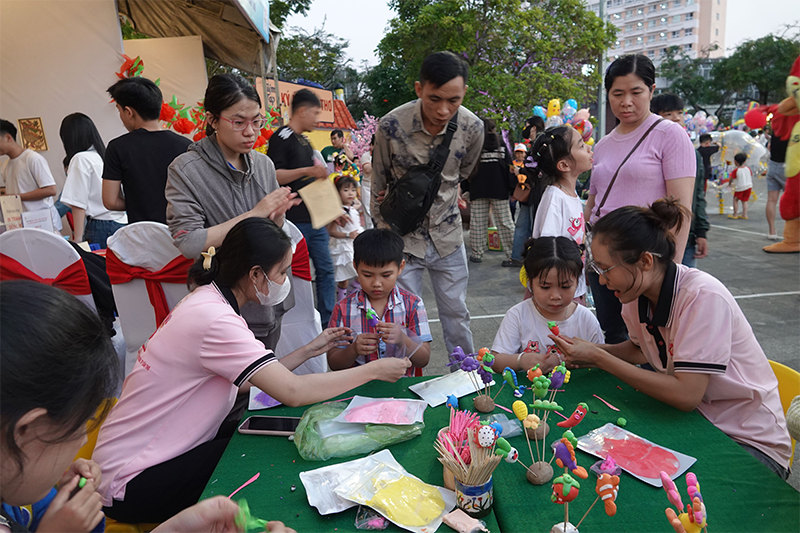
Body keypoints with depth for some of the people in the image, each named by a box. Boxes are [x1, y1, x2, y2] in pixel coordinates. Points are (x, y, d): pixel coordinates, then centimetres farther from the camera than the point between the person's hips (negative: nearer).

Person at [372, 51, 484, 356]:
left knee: (456, 313, 12)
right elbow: (379, 183, -3)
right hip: (403, 237, -2)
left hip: (448, 236, 2)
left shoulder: (472, 127, -11)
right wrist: (383, 235, 2)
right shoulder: (391, 125, -18)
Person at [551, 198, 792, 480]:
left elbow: (686, 395, -30)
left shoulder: (703, 296, -27)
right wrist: (592, 351, -6)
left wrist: (598, 358, -25)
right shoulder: (637, 297, -6)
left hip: (751, 444, -6)